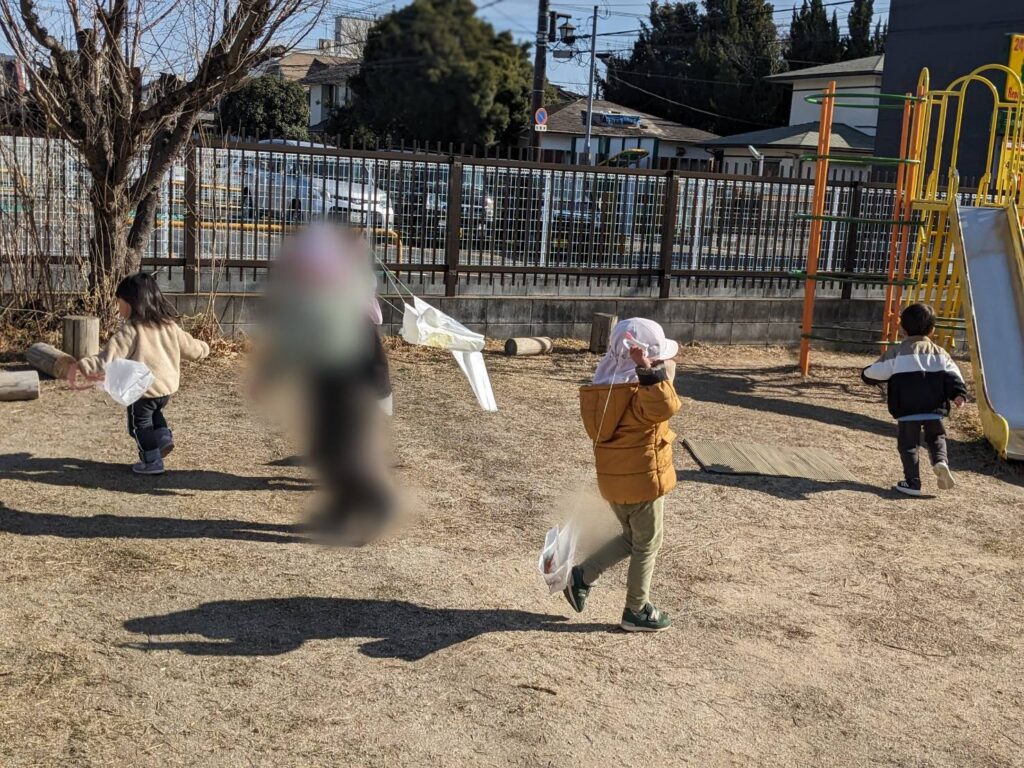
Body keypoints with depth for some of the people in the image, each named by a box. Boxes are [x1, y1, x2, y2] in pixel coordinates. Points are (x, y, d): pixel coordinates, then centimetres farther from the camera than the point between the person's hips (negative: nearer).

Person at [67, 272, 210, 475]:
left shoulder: (130, 330, -16)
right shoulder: (168, 324, 2)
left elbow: (109, 356, -26)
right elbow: (189, 347, 12)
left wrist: (81, 366, -32)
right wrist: (203, 348, 34)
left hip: (143, 388, -6)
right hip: (168, 385, 6)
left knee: (140, 424, 14)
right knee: (154, 413, 33)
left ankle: (152, 461, 18)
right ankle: (163, 436, 14)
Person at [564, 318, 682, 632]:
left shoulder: (609, 388, 5)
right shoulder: (640, 392, -23)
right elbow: (667, 406, -41)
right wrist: (650, 371, -44)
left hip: (614, 478, 8)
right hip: (642, 479, -8)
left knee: (631, 538, 25)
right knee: (647, 545, 10)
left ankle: (581, 576, 18)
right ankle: (636, 611, 21)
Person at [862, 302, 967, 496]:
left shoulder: (897, 352, 3)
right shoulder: (939, 352, 12)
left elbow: (873, 373, 3)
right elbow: (952, 374, -1)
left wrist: (866, 374, 24)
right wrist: (959, 393, -8)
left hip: (907, 409, -3)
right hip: (934, 408, 3)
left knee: (908, 444, 7)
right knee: (936, 437, 22)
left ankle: (912, 482, 1)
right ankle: (940, 461, -6)